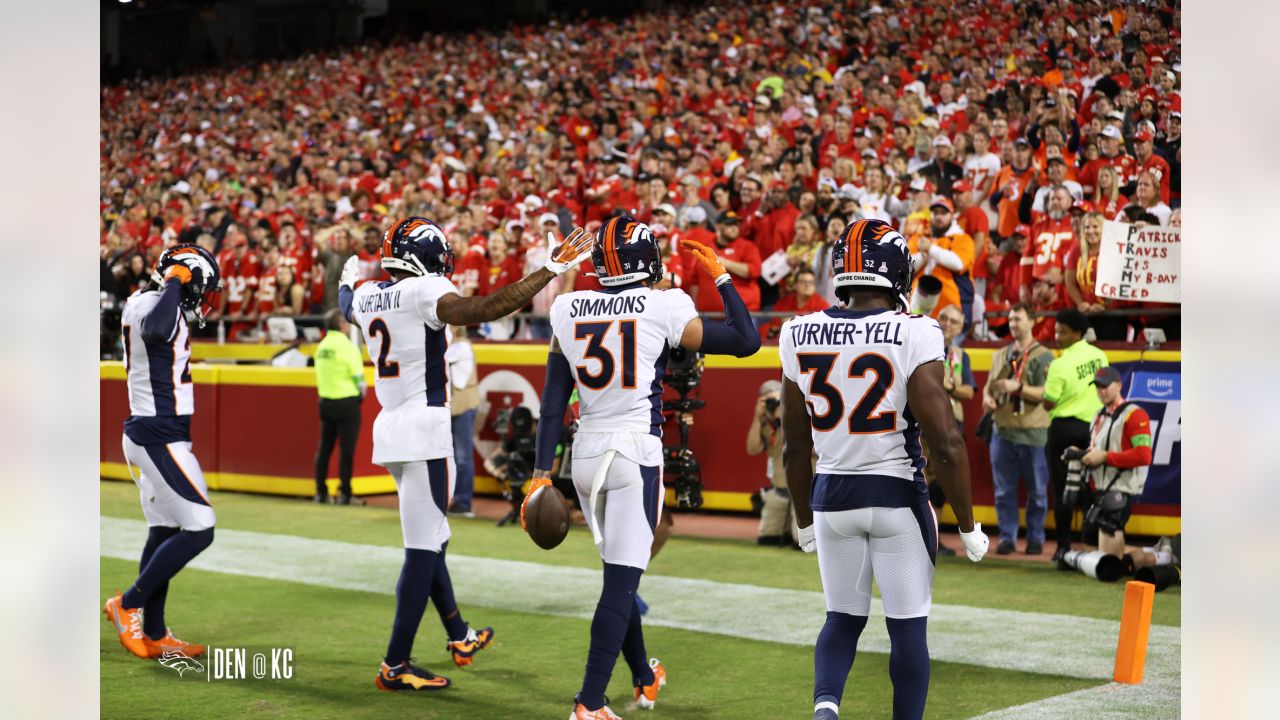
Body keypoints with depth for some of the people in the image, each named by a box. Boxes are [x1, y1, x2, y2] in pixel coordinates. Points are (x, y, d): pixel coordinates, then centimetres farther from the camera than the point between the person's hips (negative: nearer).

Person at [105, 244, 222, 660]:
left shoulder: (141, 302, 12)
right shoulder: (158, 307, -18)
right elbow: (156, 329, -42)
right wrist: (172, 283, -27)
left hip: (147, 434, 11)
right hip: (161, 436, -11)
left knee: (163, 532, 13)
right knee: (198, 530, -9)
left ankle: (154, 635, 18)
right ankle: (128, 605, 0)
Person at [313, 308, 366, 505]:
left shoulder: (321, 346, 6)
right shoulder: (346, 346, -13)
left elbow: (320, 375, 9)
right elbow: (358, 378, -11)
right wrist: (360, 395, 6)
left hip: (325, 402, 6)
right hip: (347, 403, -6)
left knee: (324, 448, 12)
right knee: (346, 450, -2)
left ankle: (320, 492, 14)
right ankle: (344, 493, -3)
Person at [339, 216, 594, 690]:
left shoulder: (368, 296, 10)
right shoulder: (424, 291, -13)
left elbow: (348, 307, 35)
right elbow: (480, 310, -30)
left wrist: (348, 280, 58)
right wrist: (551, 270, -28)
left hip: (390, 429, 9)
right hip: (425, 427, -9)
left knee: (429, 539, 21)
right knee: (423, 549, -4)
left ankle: (460, 637, 36)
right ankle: (395, 666, -3)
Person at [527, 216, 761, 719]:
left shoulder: (568, 310, 5)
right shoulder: (664, 308, -7)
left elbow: (553, 400, 6)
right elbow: (746, 341, 1)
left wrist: (542, 471, 8)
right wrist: (720, 276, 10)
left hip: (586, 452, 5)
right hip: (636, 451, -5)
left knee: (621, 574, 20)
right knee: (622, 580, -4)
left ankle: (644, 679, 36)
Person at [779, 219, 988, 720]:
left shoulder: (800, 336, -1)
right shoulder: (913, 336, -14)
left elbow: (795, 446, 8)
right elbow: (946, 443, -15)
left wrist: (805, 521, 21)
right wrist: (968, 527, -4)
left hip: (831, 494, 4)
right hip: (896, 496, -4)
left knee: (843, 618, 17)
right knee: (908, 626, 10)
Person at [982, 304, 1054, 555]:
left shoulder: (1043, 356, -2)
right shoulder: (1000, 355, 16)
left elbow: (1047, 393, -10)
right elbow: (989, 384, 21)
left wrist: (1018, 387, -22)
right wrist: (987, 396, -1)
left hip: (1033, 433, -5)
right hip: (1002, 430, 5)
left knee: (1037, 491, 3)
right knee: (1004, 490, 6)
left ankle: (1035, 538, 12)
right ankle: (1007, 537, 12)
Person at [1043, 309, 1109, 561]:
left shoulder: (1060, 364, -15)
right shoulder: (1099, 356, 4)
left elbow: (1049, 403, -12)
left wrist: (1047, 378, 2)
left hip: (1064, 429, -5)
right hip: (1092, 426, 5)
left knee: (1062, 490, 0)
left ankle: (1064, 546, 1)